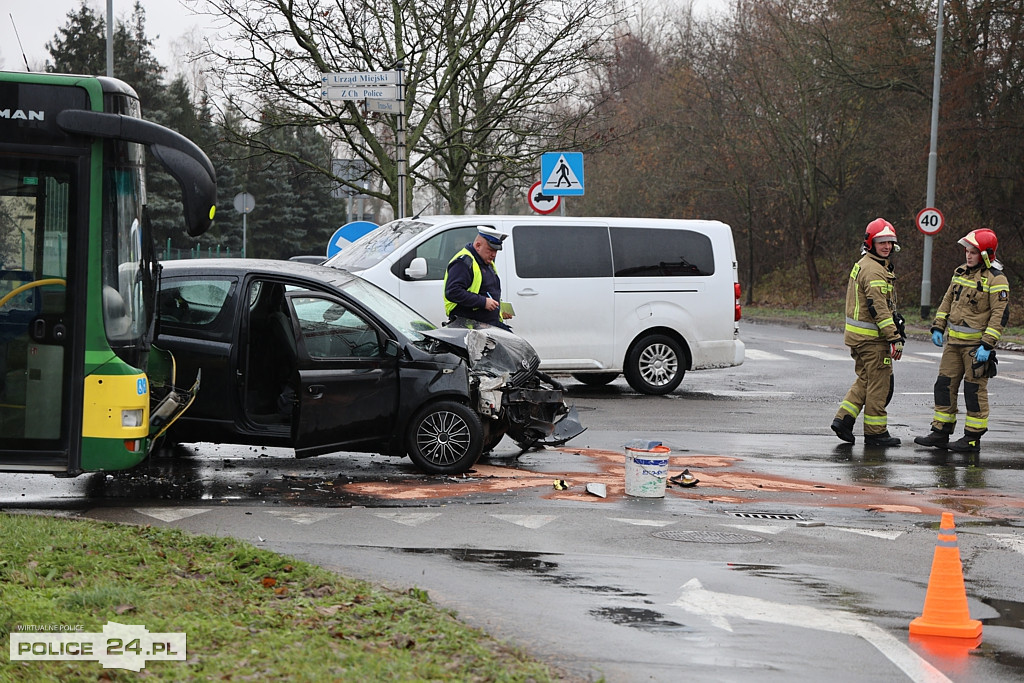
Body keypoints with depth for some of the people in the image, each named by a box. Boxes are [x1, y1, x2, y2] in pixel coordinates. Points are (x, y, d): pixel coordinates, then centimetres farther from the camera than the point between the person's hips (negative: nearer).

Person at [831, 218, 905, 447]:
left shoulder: (862, 265, 16)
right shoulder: (874, 270, -18)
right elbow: (879, 308, -24)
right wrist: (895, 338, -24)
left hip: (858, 334, 10)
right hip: (872, 338, -10)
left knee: (865, 380, 17)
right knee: (879, 384, -1)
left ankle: (843, 419, 11)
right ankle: (875, 432, 5)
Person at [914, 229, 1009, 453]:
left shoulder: (996, 279, -12)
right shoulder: (961, 273, 11)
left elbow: (1000, 314, -15)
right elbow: (948, 300, 20)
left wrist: (987, 345, -19)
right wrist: (938, 327, 11)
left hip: (977, 344, -7)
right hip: (954, 341, 7)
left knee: (975, 390, -2)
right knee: (945, 385, 8)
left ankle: (973, 438, 5)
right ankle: (940, 433, 15)